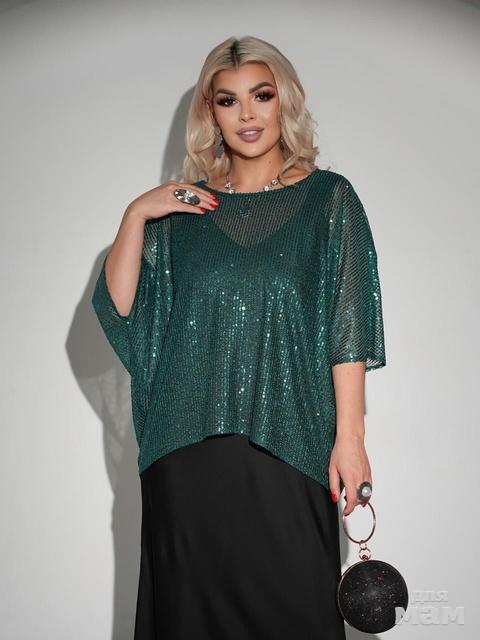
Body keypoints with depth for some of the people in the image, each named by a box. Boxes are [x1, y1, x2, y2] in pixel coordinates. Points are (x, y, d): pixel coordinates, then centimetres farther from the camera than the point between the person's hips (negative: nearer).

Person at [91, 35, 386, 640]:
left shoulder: (327, 198, 5)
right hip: (187, 445, 3)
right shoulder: (183, 207, 12)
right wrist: (135, 215, -5)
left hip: (286, 444, -2)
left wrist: (349, 438, -9)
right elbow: (117, 307, 5)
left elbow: (348, 328, -2)